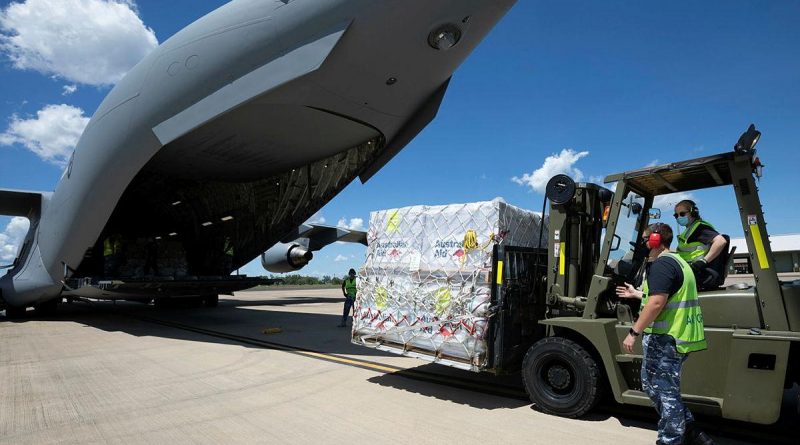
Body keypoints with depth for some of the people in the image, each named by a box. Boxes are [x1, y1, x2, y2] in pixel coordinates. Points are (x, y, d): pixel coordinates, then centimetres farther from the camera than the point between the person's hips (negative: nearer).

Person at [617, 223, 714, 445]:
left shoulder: (662, 264, -15)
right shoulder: (677, 261, 18)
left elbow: (656, 303, -25)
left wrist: (634, 332, -23)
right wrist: (636, 293, 37)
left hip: (664, 339, -11)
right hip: (677, 337, 11)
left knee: (664, 392, 1)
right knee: (653, 384, 19)